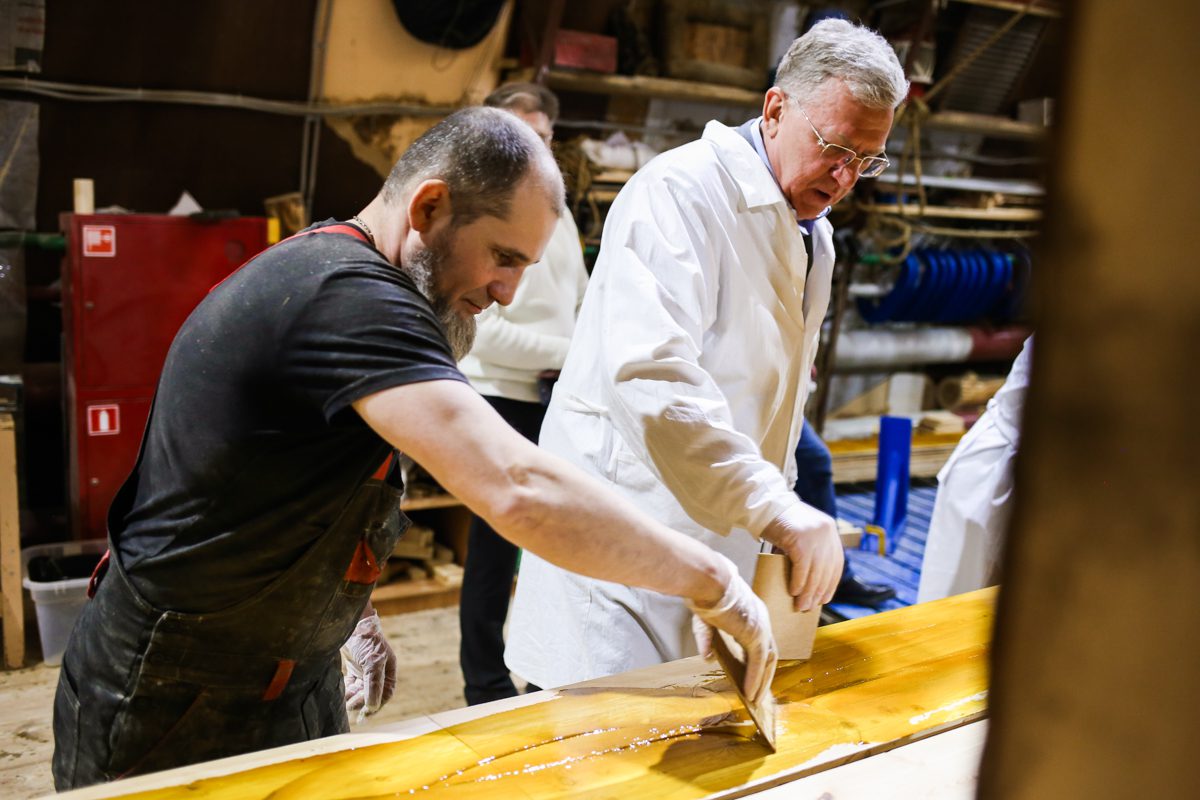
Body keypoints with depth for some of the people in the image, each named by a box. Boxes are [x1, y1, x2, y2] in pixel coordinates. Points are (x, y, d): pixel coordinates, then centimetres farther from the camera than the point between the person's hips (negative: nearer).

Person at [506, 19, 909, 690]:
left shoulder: (815, 237, 15)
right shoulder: (680, 190, -14)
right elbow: (648, 371, -30)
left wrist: (787, 520, 18)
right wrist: (774, 508, -34)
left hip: (727, 546, 8)